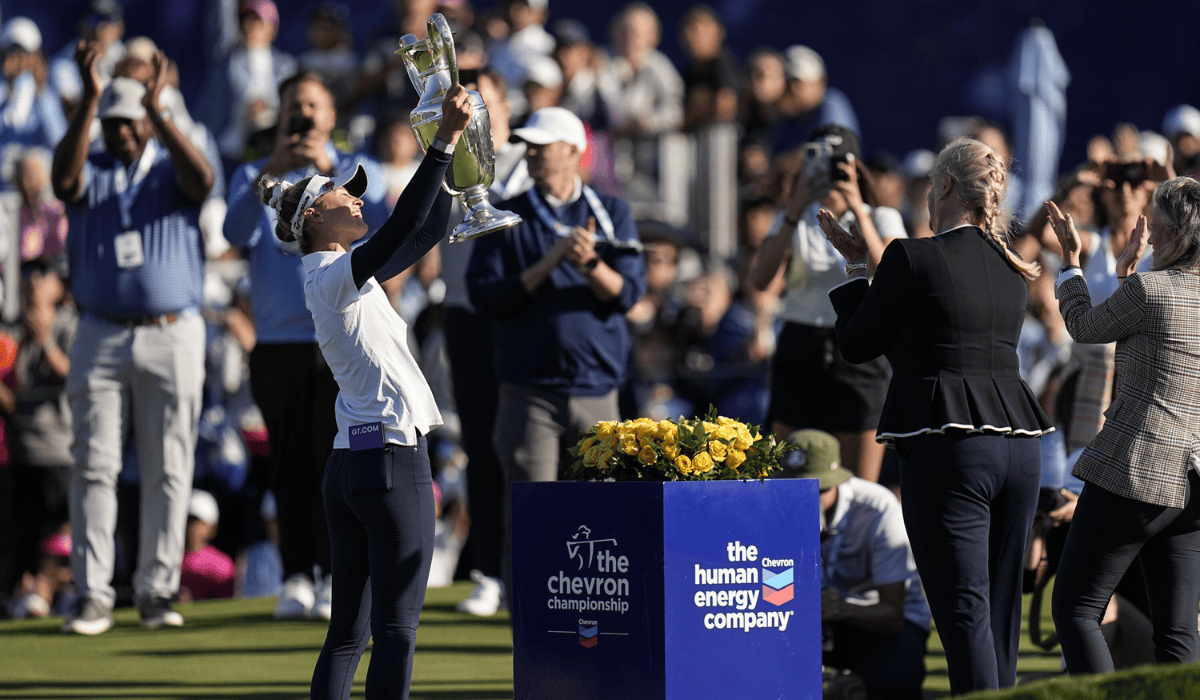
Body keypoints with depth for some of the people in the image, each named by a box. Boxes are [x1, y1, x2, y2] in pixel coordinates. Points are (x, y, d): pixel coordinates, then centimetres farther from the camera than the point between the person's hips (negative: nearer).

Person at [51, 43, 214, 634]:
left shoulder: (172, 170, 5)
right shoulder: (91, 174, 9)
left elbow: (201, 179, -19)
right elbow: (63, 179, -16)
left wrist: (156, 107, -26)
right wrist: (88, 99, -22)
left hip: (173, 336, -1)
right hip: (101, 337, 1)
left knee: (168, 470, 1)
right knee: (94, 467, -4)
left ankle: (157, 590, 7)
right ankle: (92, 595, -3)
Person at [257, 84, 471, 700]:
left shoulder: (345, 276, 17)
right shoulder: (336, 274, -10)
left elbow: (427, 231, 21)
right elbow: (403, 227, -27)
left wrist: (448, 144, 11)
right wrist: (444, 141, -27)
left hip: (349, 464, 10)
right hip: (393, 462, -10)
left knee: (348, 632, 7)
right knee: (396, 632, -8)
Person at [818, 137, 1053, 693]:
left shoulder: (912, 258, -8)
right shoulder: (1011, 268, 11)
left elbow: (857, 345, 1)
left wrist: (856, 266, 15)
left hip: (948, 448, -7)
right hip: (1018, 444, 7)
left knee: (965, 613, -9)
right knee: (1001, 610, 13)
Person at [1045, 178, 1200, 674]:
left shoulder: (1149, 290, -11)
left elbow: (1084, 328, 7)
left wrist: (1070, 259, 20)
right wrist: (1127, 274, 29)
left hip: (1134, 473, -7)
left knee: (1074, 609, 3)